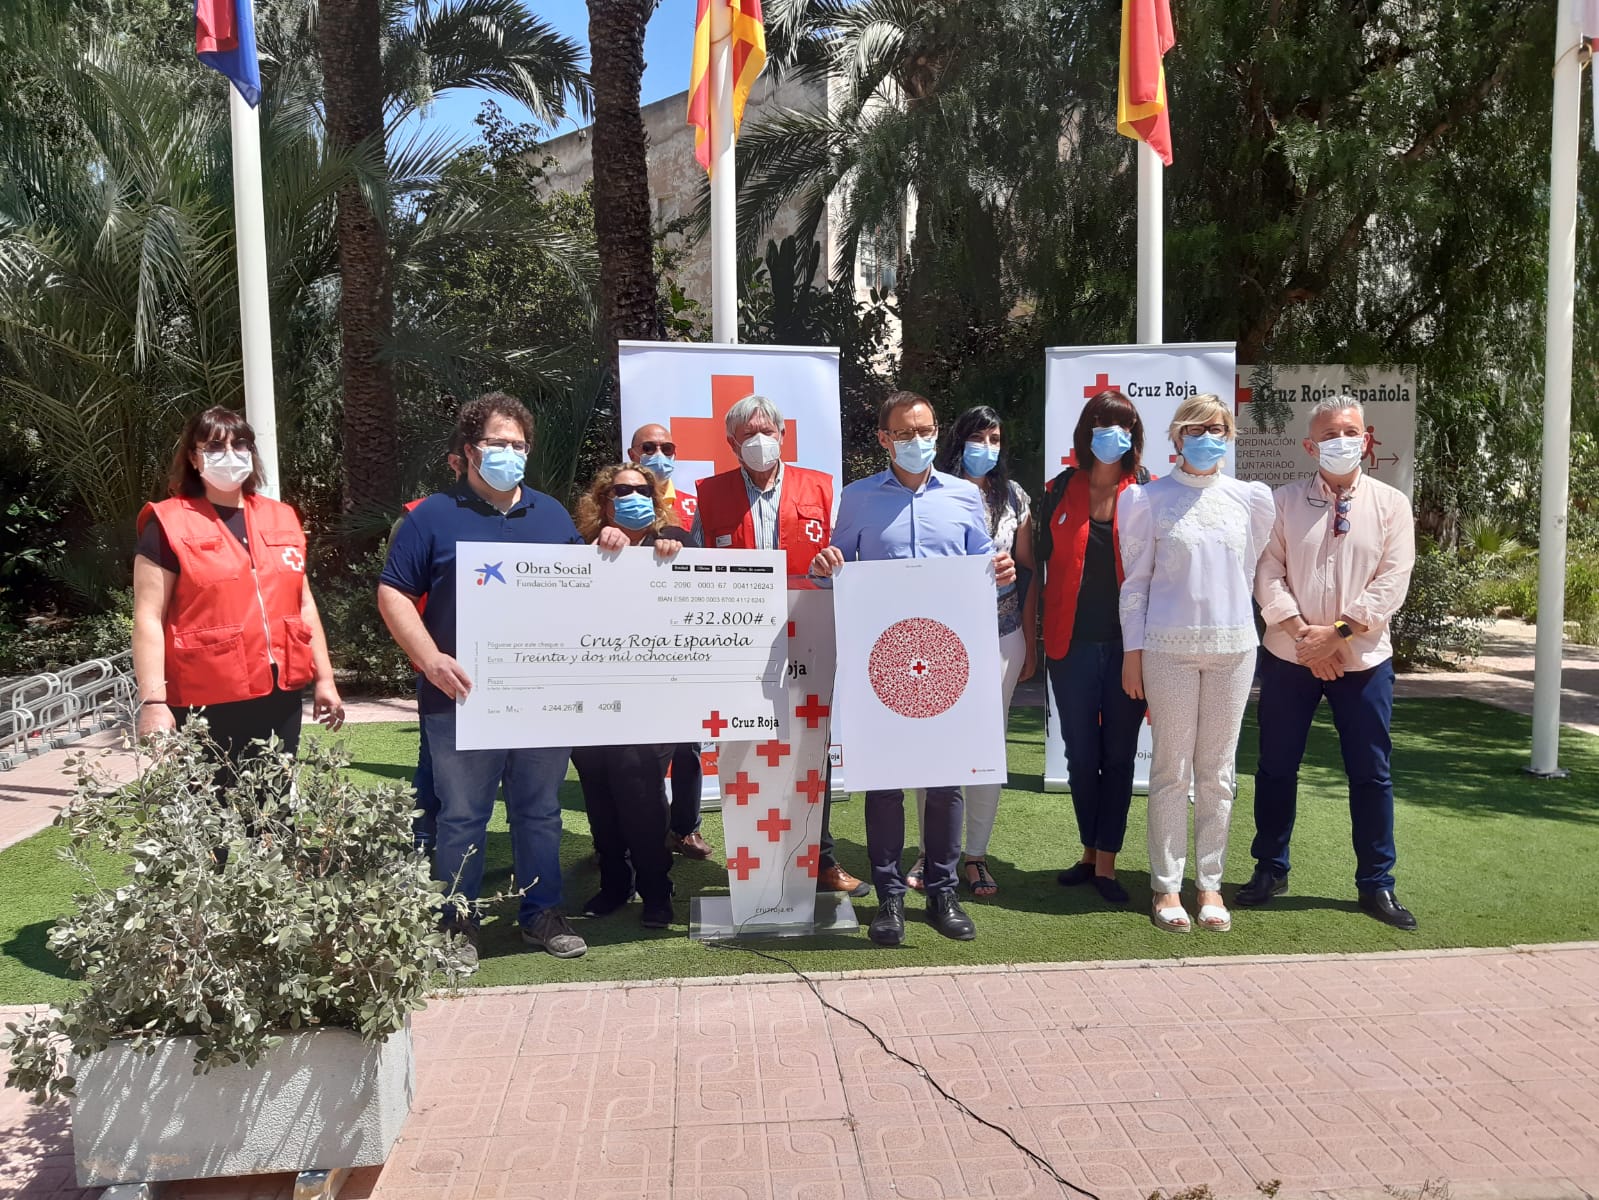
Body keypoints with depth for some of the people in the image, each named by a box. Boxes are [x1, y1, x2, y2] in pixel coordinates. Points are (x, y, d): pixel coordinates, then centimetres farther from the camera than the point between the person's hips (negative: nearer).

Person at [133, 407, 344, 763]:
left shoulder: (281, 519, 12)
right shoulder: (169, 524, -2)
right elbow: (149, 619, -7)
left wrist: (324, 679, 13)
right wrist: (152, 701, -15)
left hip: (280, 697, 5)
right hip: (207, 703, -5)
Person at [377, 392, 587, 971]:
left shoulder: (551, 514, 14)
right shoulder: (432, 517, 1)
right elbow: (393, 594, -2)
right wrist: (432, 660, -15)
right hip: (463, 696, -3)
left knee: (540, 811, 12)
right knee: (462, 815, 6)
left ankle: (542, 913, 24)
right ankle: (457, 922, 20)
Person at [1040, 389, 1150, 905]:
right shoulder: (1061, 491, 4)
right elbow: (1042, 563, 6)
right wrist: (1035, 636, 2)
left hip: (1127, 644, -1)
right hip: (1072, 645, 1)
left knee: (1119, 754, 5)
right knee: (1080, 754, 9)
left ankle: (1106, 861, 14)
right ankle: (1090, 852, 25)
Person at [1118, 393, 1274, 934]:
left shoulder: (1251, 498, 7)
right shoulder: (1149, 499, 0)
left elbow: (1251, 570, 18)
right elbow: (1134, 580, 0)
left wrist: (1229, 614, 15)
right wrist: (1133, 650, -2)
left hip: (1233, 645, 3)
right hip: (1169, 646, -2)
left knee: (1218, 771, 8)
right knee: (1172, 770, 2)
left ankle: (1210, 883, 18)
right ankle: (1167, 885, 12)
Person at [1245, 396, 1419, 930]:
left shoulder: (1390, 504, 1)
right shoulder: (1284, 502, 1)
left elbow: (1391, 582, -6)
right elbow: (1268, 575, -4)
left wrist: (1338, 632, -15)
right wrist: (1303, 633, -14)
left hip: (1364, 660, 0)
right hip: (1289, 656, 1)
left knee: (1370, 772, 6)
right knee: (1277, 767, 8)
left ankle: (1376, 884, 20)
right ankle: (1270, 870, 24)